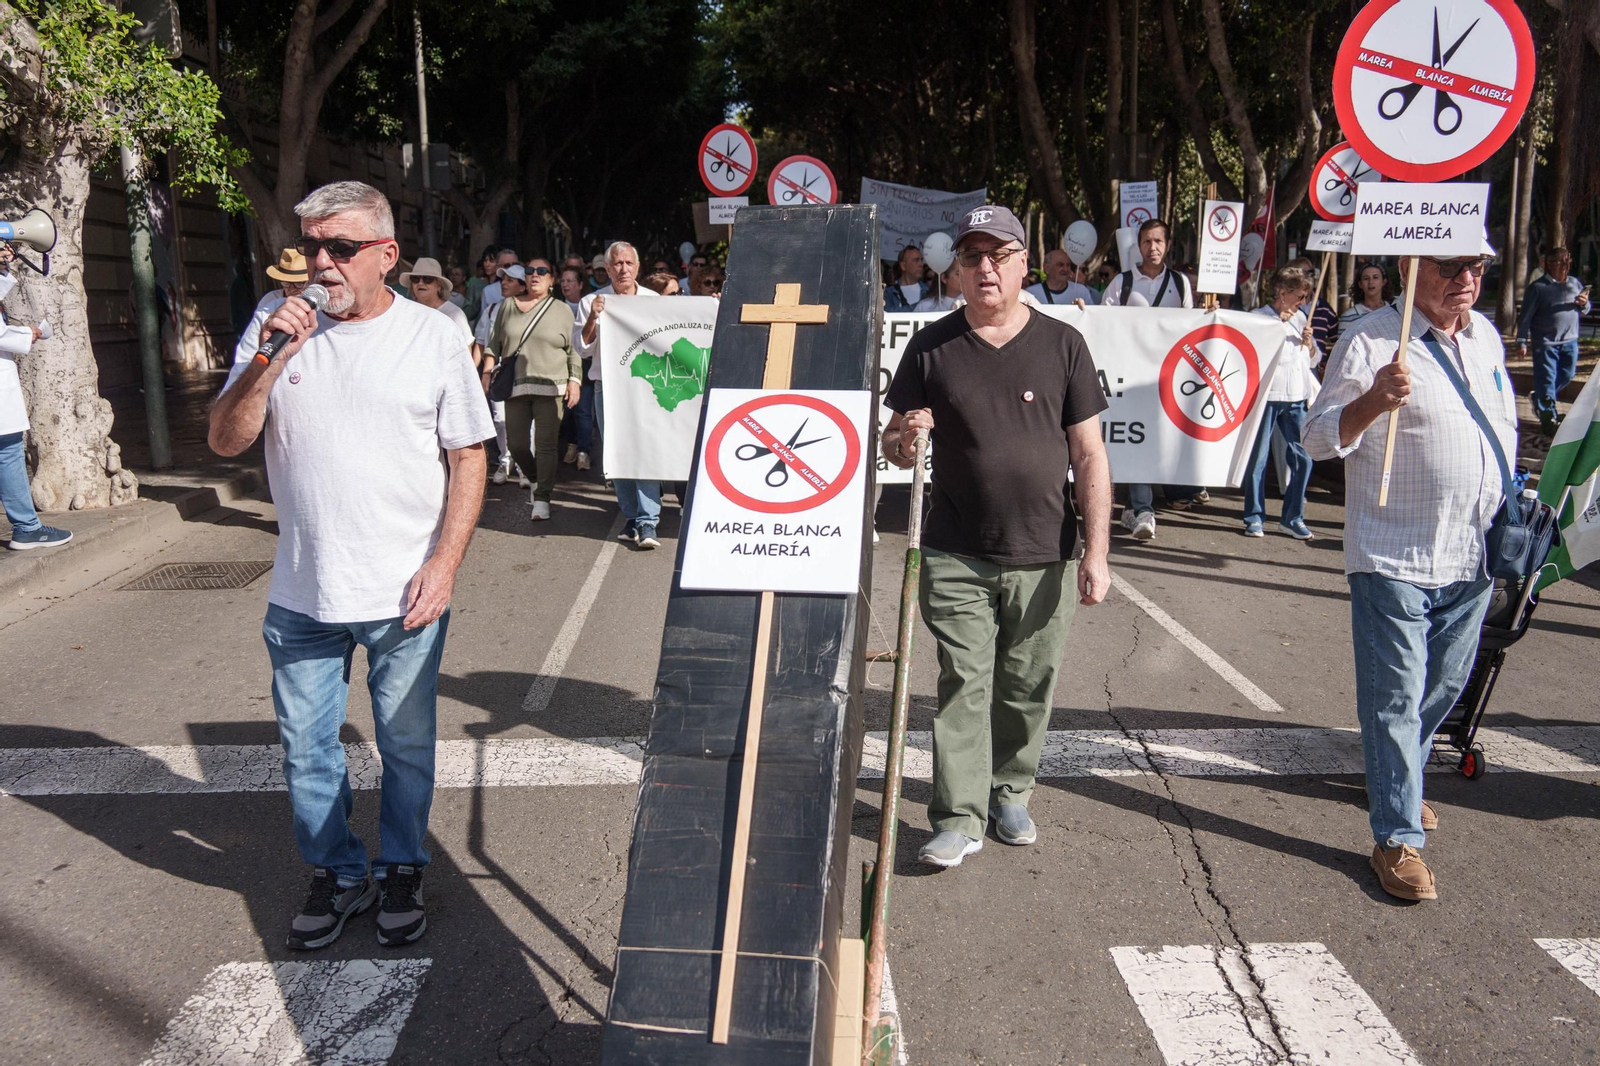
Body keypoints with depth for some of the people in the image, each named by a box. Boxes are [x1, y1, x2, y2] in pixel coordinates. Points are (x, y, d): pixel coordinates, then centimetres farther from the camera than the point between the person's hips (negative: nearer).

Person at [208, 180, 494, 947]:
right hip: (300, 595, 2)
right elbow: (225, 442, -1)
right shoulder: (278, 329, 3)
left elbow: (467, 458, -2)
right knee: (306, 748, 12)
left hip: (404, 594, -2)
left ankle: (402, 870, 33)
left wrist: (444, 563, -11)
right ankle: (336, 875, 33)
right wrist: (269, 358, -16)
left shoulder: (433, 337, -3)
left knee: (406, 744, 12)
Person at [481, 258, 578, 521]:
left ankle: (542, 498, -3)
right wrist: (488, 370, 4)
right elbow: (494, 342, 16)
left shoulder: (562, 310, 6)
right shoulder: (509, 306, 11)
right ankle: (536, 480, 30)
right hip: (515, 386, 3)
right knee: (516, 442, 5)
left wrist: (574, 381, -2)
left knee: (546, 443, -8)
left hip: (551, 387, -3)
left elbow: (573, 350, 6)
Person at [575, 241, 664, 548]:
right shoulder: (592, 302, 7)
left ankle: (647, 523, -14)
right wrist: (593, 318, -12)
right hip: (608, 387, 1)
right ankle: (631, 517, 15)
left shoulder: (653, 300, 10)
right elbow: (581, 347, 2)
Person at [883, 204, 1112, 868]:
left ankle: (1010, 792, 30)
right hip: (956, 557, 0)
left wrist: (1096, 553, -3)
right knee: (962, 684, -1)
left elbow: (1089, 456, 2)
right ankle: (960, 817, 9)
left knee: (1027, 688, 10)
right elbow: (892, 448, 8)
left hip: (1044, 559, 1)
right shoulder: (932, 347, 4)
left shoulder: (1062, 345, 3)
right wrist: (905, 440, -17)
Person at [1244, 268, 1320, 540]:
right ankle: (1254, 517, 9)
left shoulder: (1300, 318, 16)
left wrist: (1309, 342, 0)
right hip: (1266, 395, -5)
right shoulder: (1259, 317, -1)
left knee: (1303, 457, 3)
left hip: (1296, 397, 5)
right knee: (1258, 457, -1)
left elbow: (1315, 360, 20)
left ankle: (1292, 517, 13)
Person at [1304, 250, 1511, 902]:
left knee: (1444, 686, 19)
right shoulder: (1370, 341, -12)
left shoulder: (1486, 337, 10)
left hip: (1473, 556, 7)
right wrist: (1373, 402, -34)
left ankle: (1399, 782, 41)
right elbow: (1319, 439, -16)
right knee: (1396, 697, -3)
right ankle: (1398, 837, 6)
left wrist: (1508, 512, 20)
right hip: (1395, 559, -7)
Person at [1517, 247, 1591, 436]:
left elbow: (1584, 312, 21)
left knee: (1567, 375, 11)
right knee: (1546, 380, -3)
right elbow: (1525, 317, -6)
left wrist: (1584, 304, -4)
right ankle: (1548, 418, 5)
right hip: (1545, 343, -6)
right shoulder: (1537, 287, -5)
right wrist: (1522, 342, -11)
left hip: (1569, 342, 6)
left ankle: (1540, 400, 33)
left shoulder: (1576, 284, 12)